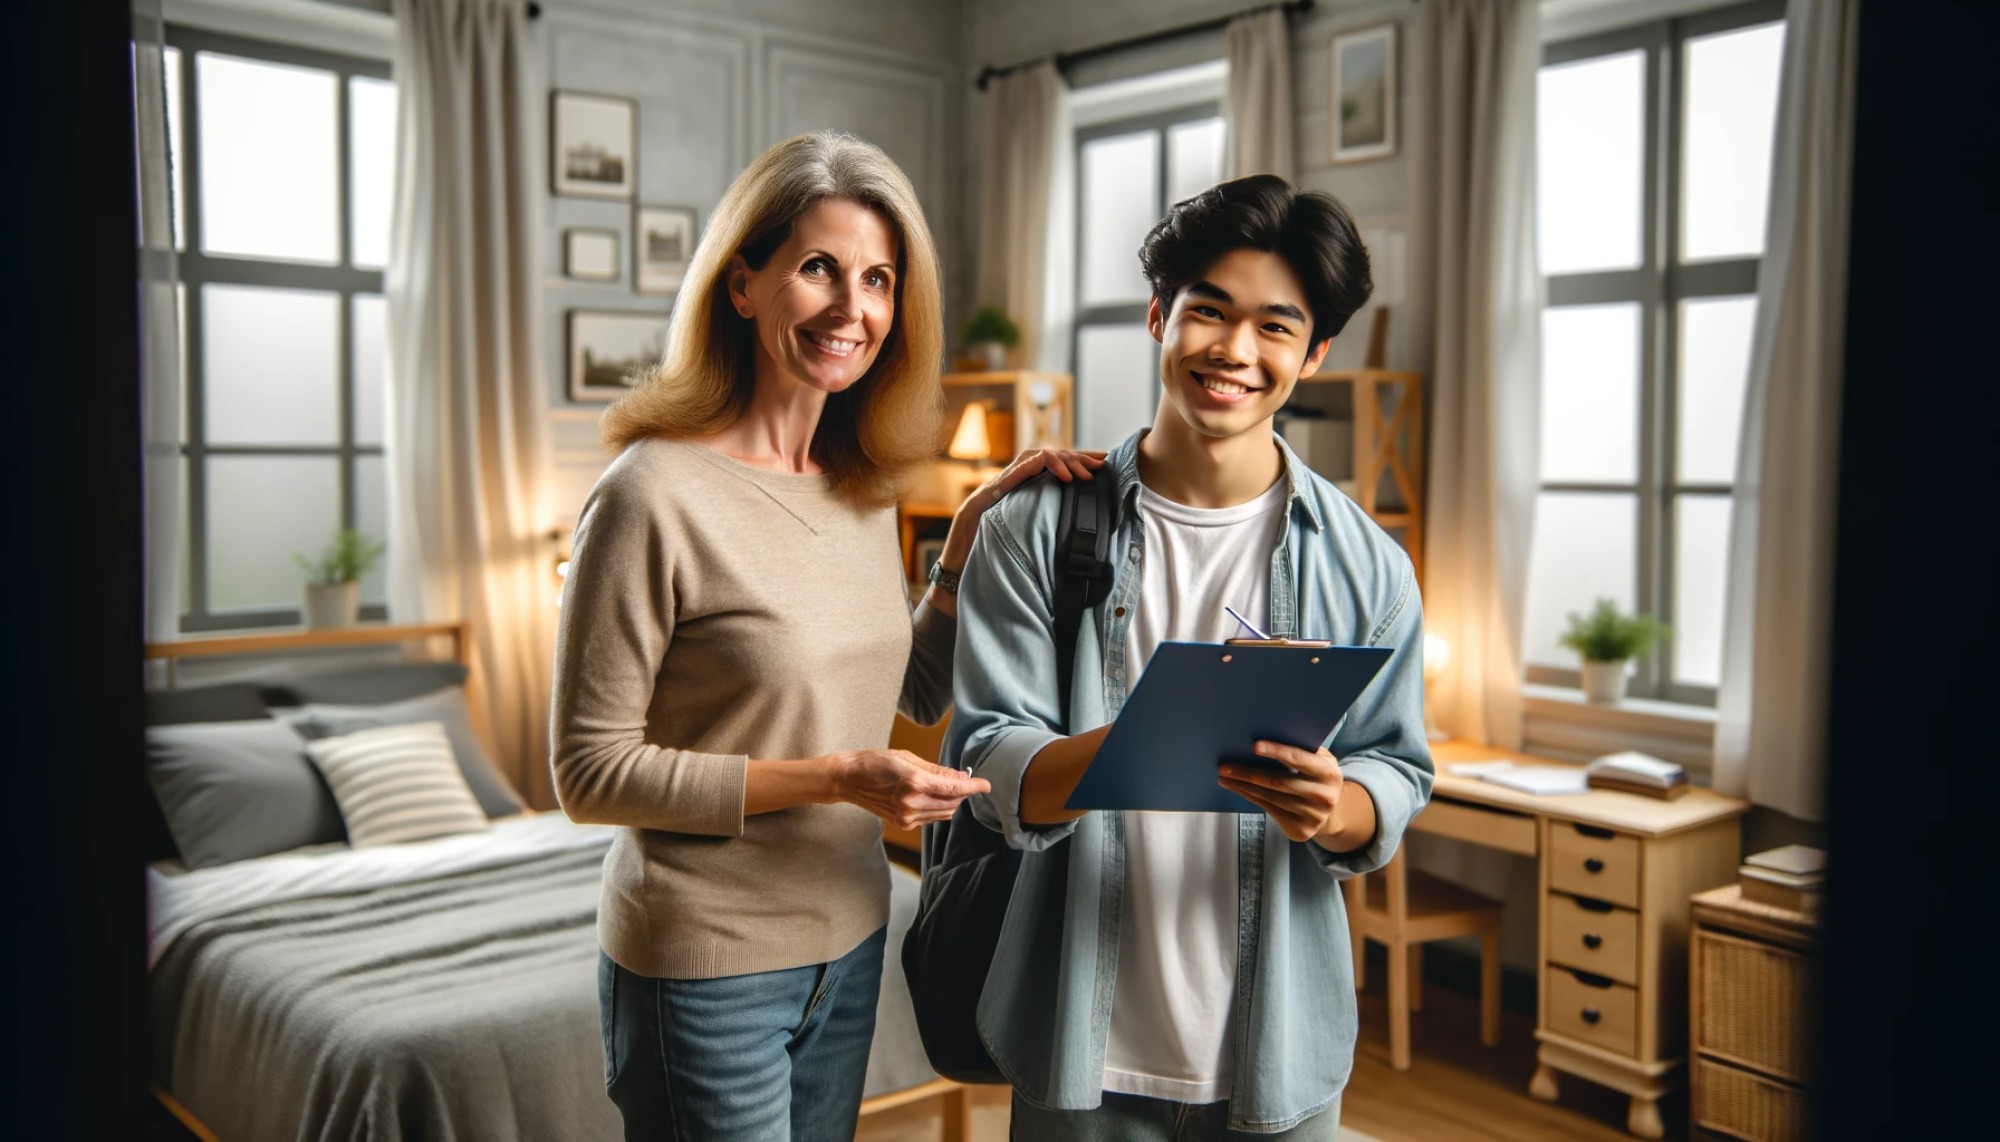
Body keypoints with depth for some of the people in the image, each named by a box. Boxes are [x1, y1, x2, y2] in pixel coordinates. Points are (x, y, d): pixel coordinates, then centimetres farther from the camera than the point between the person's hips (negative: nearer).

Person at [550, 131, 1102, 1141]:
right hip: (705, 970, -6)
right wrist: (831, 778, -23)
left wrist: (971, 532, -2)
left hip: (848, 943, 7)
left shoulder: (865, 488, 2)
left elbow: (919, 694, 11)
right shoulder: (653, 495, -19)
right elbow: (590, 774, -17)